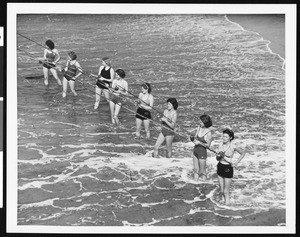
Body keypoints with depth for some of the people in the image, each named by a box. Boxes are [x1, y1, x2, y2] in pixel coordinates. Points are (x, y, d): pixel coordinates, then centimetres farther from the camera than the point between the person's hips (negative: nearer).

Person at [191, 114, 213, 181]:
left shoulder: (209, 133, -21)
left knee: (202, 172, 7)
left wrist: (199, 143, -24)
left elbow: (208, 145, -14)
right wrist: (195, 140, -13)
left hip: (202, 153, -7)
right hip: (195, 151, 7)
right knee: (196, 169, 17)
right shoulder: (199, 127, -2)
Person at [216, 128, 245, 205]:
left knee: (226, 191, -1)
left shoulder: (233, 147, -17)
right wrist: (219, 156, -19)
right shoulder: (220, 145, -3)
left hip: (228, 169, -5)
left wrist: (236, 163, -6)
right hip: (220, 167, 5)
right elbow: (217, 158, 4)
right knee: (222, 190, 12)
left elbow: (243, 153, -1)